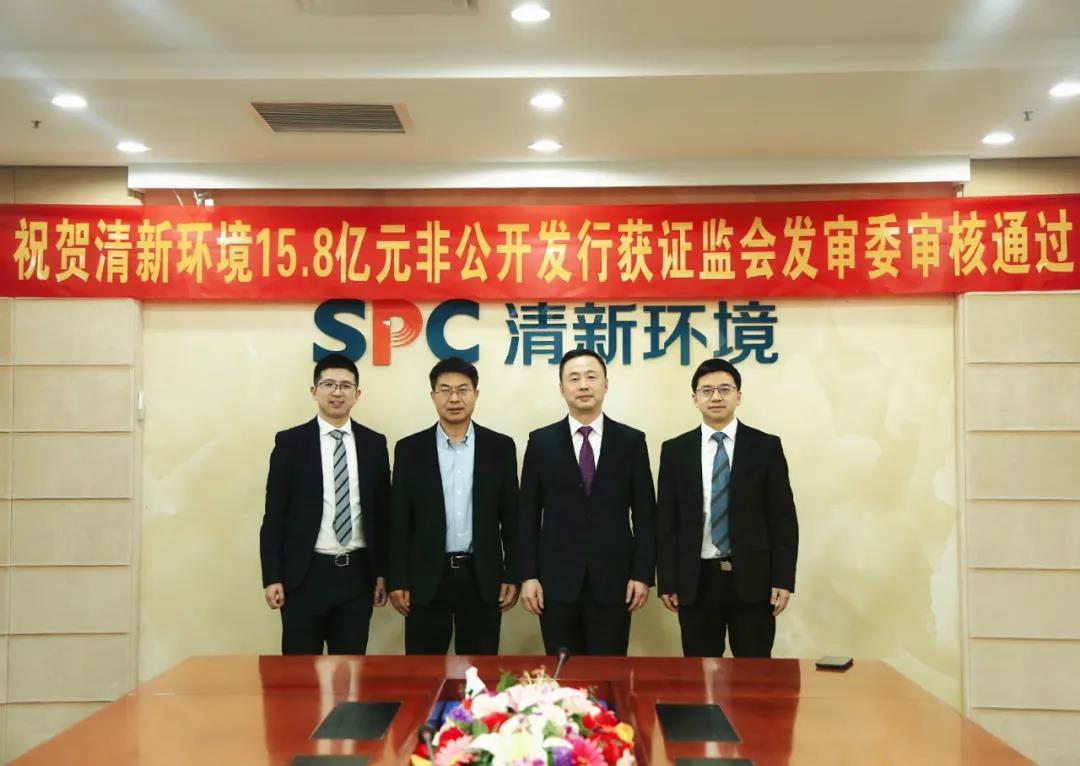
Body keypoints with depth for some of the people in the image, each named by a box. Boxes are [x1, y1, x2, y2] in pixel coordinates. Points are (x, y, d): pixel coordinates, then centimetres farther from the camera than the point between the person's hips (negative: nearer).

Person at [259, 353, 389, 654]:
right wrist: (272, 577, -6)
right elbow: (274, 514, -1)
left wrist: (382, 572, 7)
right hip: (305, 575, -2)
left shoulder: (374, 443, 6)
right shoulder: (290, 442, -1)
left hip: (357, 574, 2)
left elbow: (382, 512, 9)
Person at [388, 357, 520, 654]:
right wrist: (397, 580, -2)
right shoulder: (410, 449, 2)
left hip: (483, 577, 1)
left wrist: (512, 575, 1)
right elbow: (399, 521, 2)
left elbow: (511, 517, 5)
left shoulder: (500, 447, 3)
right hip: (427, 578, 0)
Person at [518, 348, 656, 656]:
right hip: (557, 581, 0)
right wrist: (528, 575, -2)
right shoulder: (541, 441, 3)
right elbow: (528, 514, 3)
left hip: (613, 580, 0)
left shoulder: (631, 441, 3)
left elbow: (645, 513, 3)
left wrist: (642, 573, -3)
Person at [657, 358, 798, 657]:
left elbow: (783, 517, 1)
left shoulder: (766, 446, 2)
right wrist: (666, 581, 1)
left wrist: (783, 579, -5)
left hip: (752, 579, -1)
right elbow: (666, 521, 5)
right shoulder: (675, 450, 5)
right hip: (695, 582, 1)